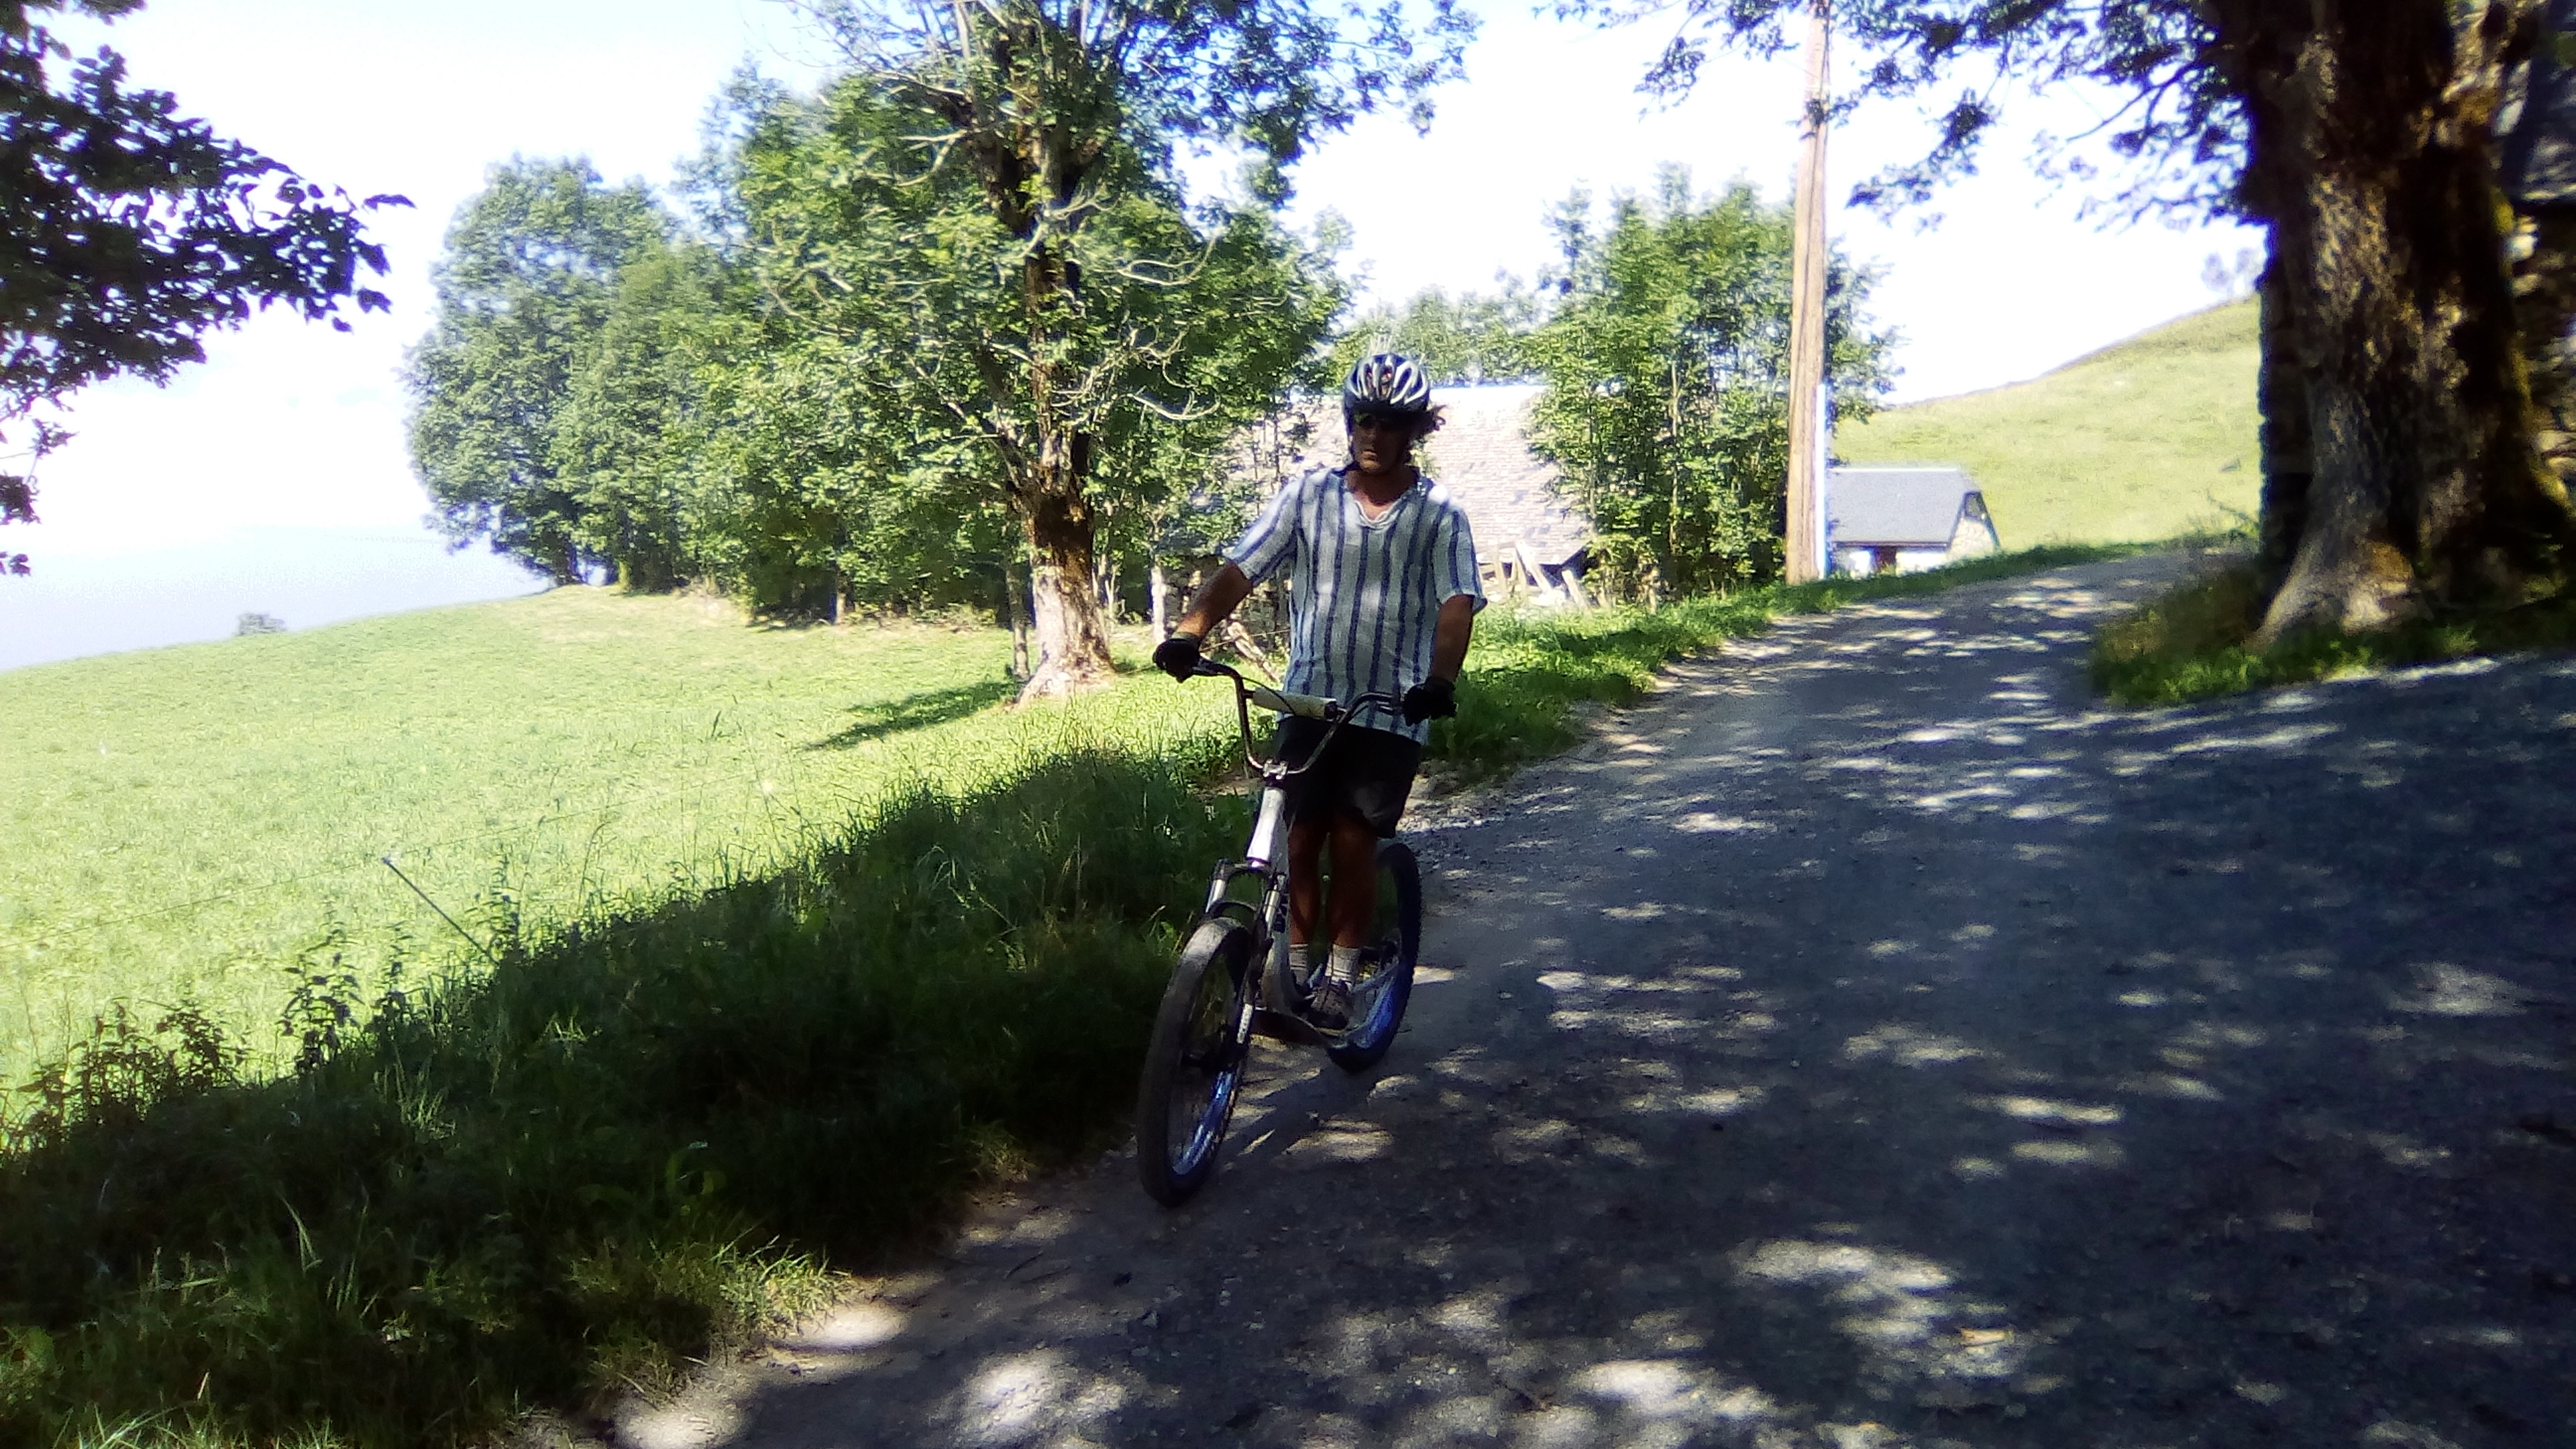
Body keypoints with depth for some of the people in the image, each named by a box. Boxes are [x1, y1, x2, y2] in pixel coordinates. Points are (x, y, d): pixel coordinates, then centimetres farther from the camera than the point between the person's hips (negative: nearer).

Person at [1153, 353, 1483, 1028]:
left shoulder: (1440, 514, -3)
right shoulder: (1309, 494, 0)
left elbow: (1457, 603, -14)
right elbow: (1241, 568, -7)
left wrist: (1441, 677, -34)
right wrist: (1189, 632, -24)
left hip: (1392, 708, -1)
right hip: (1309, 698, 2)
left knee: (1353, 842, 0)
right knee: (1300, 838, 3)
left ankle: (1340, 974, 17)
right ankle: (1291, 970, 18)